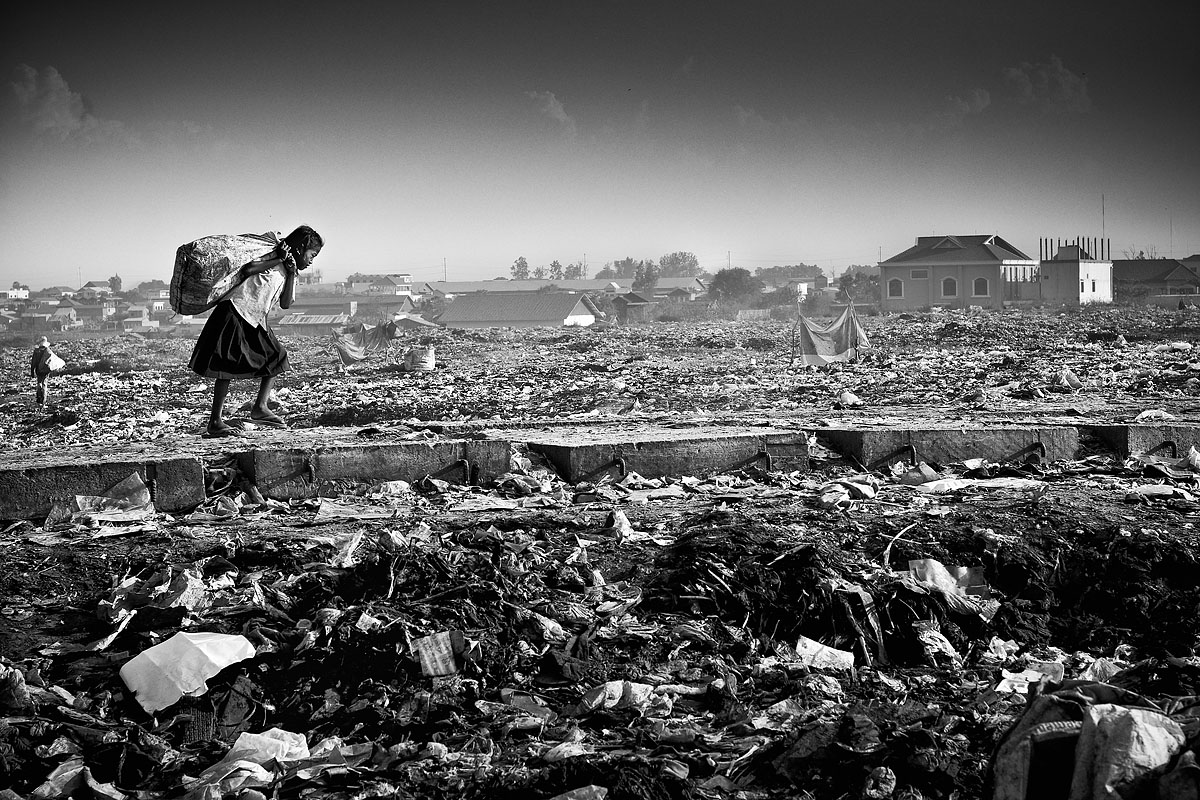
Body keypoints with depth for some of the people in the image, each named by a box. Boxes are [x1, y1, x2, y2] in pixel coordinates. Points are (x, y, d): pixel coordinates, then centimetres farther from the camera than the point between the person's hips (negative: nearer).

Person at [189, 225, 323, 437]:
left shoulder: (287, 271, 17)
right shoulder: (272, 257, -6)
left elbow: (285, 304, 4)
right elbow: (245, 270, -22)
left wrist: (291, 274, -6)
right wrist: (279, 260, -19)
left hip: (256, 321, 9)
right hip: (237, 311, -9)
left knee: (277, 358, 2)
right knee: (227, 367, -11)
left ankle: (260, 408, 0)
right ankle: (215, 422, -9)